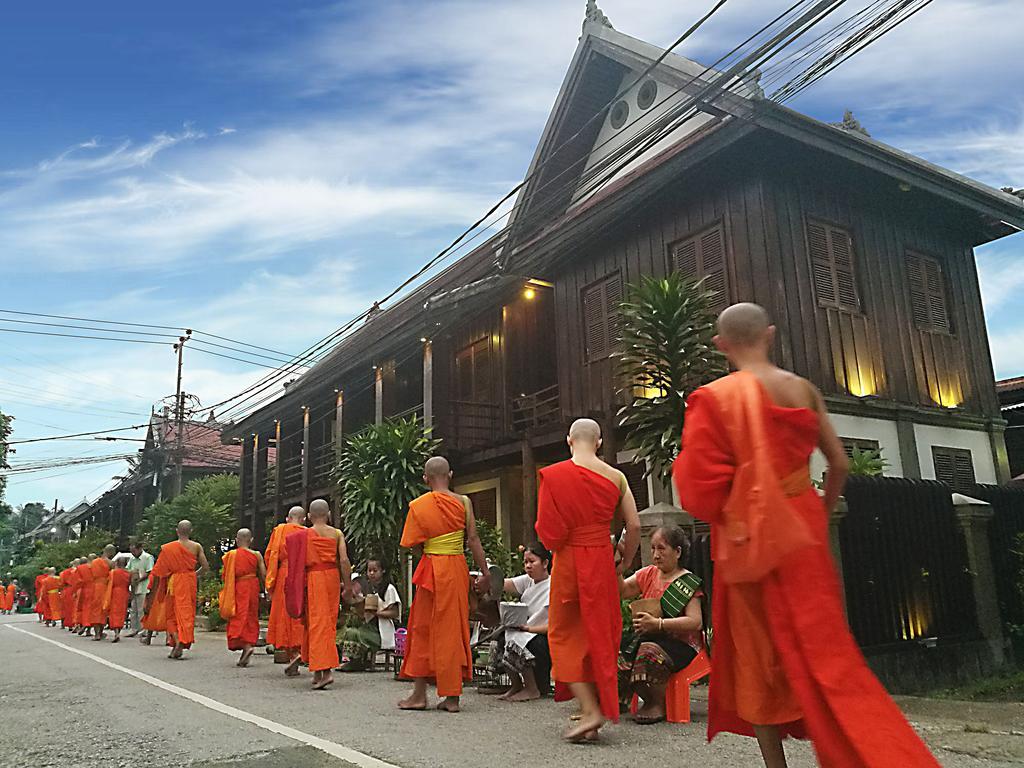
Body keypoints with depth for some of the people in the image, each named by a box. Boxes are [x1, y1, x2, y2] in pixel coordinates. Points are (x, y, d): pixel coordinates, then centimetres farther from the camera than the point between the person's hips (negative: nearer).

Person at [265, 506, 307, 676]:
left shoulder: (279, 530, 6)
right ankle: (298, 648, 0)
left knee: (284, 616, 3)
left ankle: (292, 653, -8)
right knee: (299, 616, 9)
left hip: (284, 576, -1)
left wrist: (271, 581, 9)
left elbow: (270, 555, 3)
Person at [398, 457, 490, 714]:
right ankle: (452, 696, 11)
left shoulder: (418, 505, -6)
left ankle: (419, 694, 15)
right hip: (458, 568, 2)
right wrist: (485, 573, -1)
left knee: (424, 628, 10)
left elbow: (413, 545, -4)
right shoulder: (463, 502, -2)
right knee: (454, 629, 9)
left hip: (431, 569, -2)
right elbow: (473, 540, -5)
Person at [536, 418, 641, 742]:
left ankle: (590, 709, -3)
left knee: (564, 634, 8)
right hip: (602, 560, 3)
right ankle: (597, 712, 20)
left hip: (568, 560, -3)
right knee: (599, 632, 13)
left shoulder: (552, 475, -8)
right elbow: (634, 526, 0)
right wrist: (625, 561, 14)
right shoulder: (615, 477, 0)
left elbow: (545, 530, -9)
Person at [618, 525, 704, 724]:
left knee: (650, 652, -35)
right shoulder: (649, 574, 14)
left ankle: (658, 704, -10)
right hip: (647, 637, 5)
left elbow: (696, 622, -16)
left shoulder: (688, 583, -6)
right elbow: (622, 591, 5)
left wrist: (657, 624, -24)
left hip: (680, 643, -5)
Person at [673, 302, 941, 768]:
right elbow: (839, 464, 6)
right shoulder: (804, 389, 2)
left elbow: (702, 484, -16)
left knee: (757, 654, 10)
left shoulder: (714, 398, -11)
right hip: (803, 528, 4)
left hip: (749, 538, -4)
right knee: (820, 646, 13)